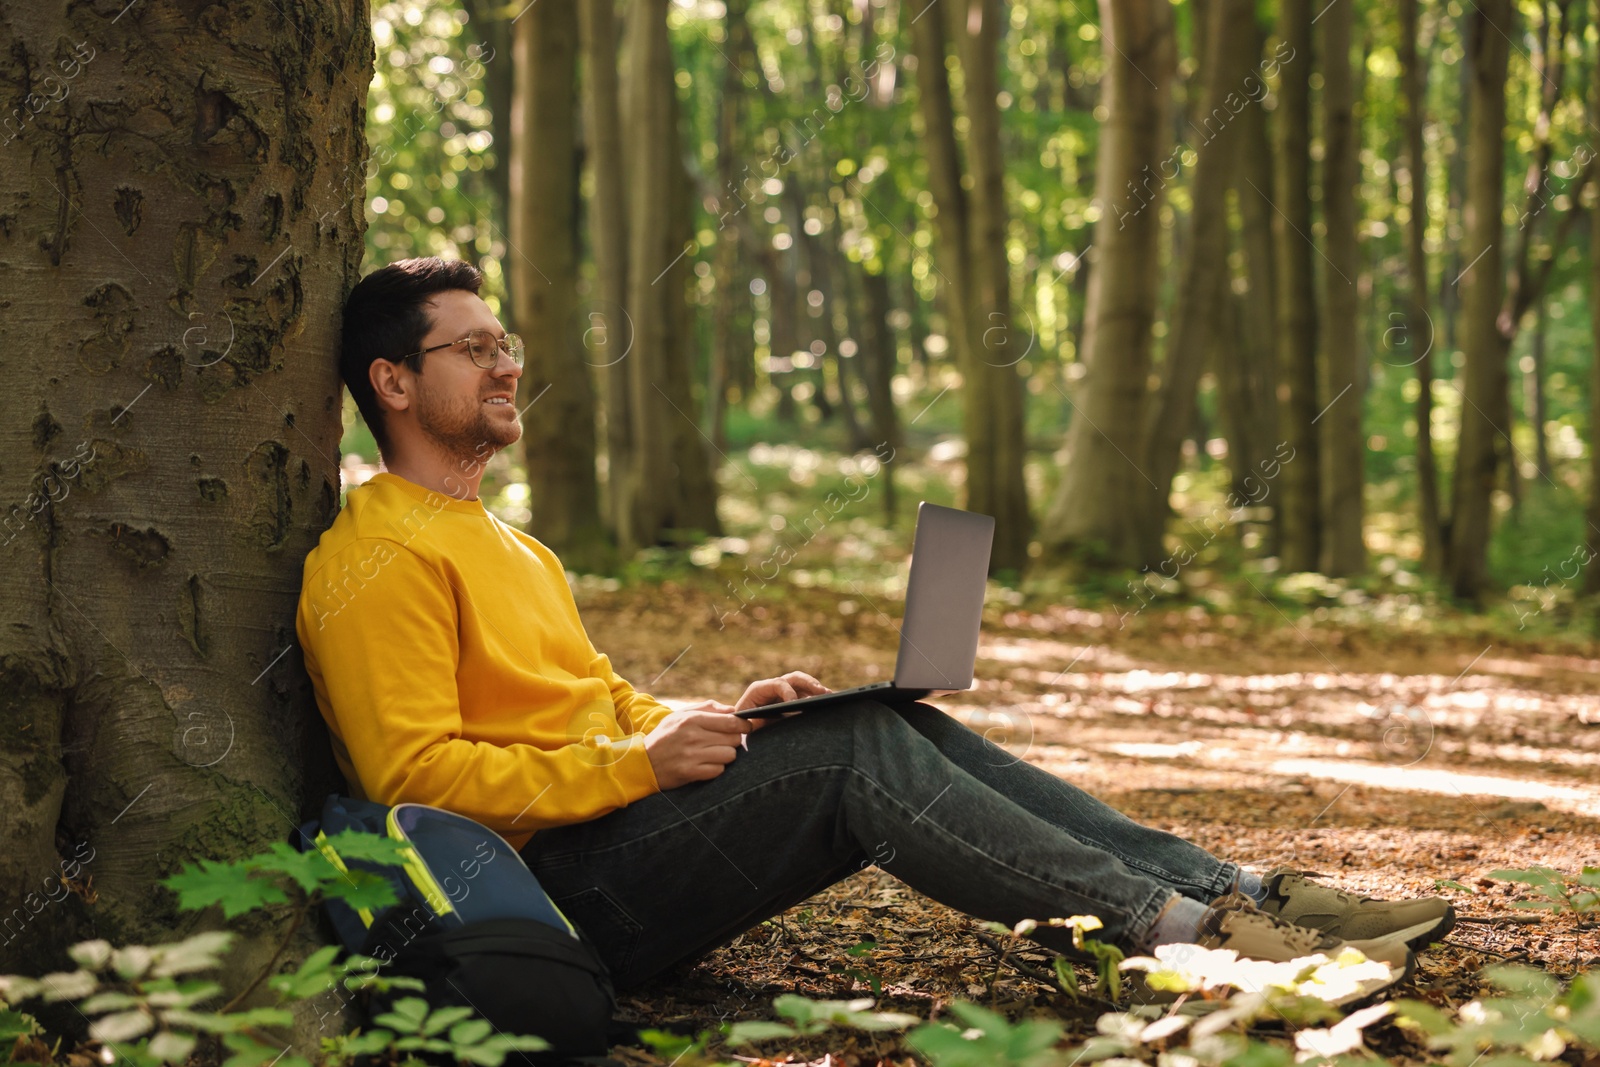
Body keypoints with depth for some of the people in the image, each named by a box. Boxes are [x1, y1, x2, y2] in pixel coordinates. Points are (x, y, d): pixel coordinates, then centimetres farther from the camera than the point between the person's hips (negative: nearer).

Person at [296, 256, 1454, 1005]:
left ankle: (1227, 887, -16)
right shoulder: (377, 560, -8)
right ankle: (1167, 927, -27)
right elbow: (415, 771, -18)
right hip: (566, 876, -9)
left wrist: (716, 720, 9)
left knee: (895, 726, -8)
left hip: (622, 805, 9)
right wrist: (639, 758, -20)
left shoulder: (502, 541, 25)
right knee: (856, 750, -23)